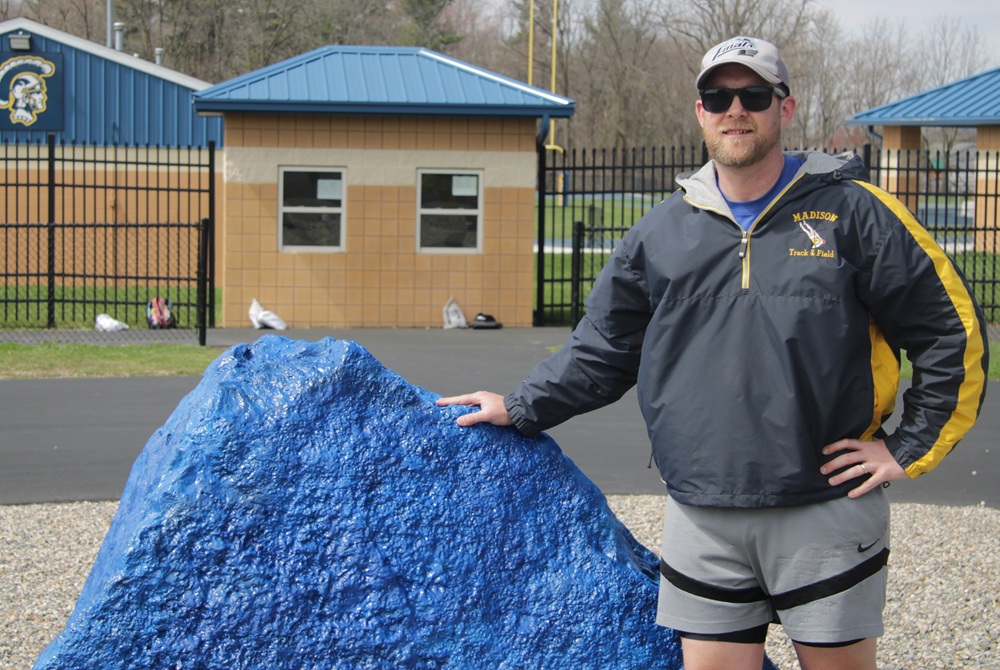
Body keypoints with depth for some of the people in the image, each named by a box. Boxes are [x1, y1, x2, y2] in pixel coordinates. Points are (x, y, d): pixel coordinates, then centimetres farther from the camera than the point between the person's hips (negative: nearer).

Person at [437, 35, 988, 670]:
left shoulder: (852, 211, -1)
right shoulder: (665, 231, 9)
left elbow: (955, 330, 0)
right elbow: (603, 347, 19)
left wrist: (907, 449, -3)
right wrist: (521, 409, 13)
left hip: (827, 516, -2)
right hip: (703, 519, 3)